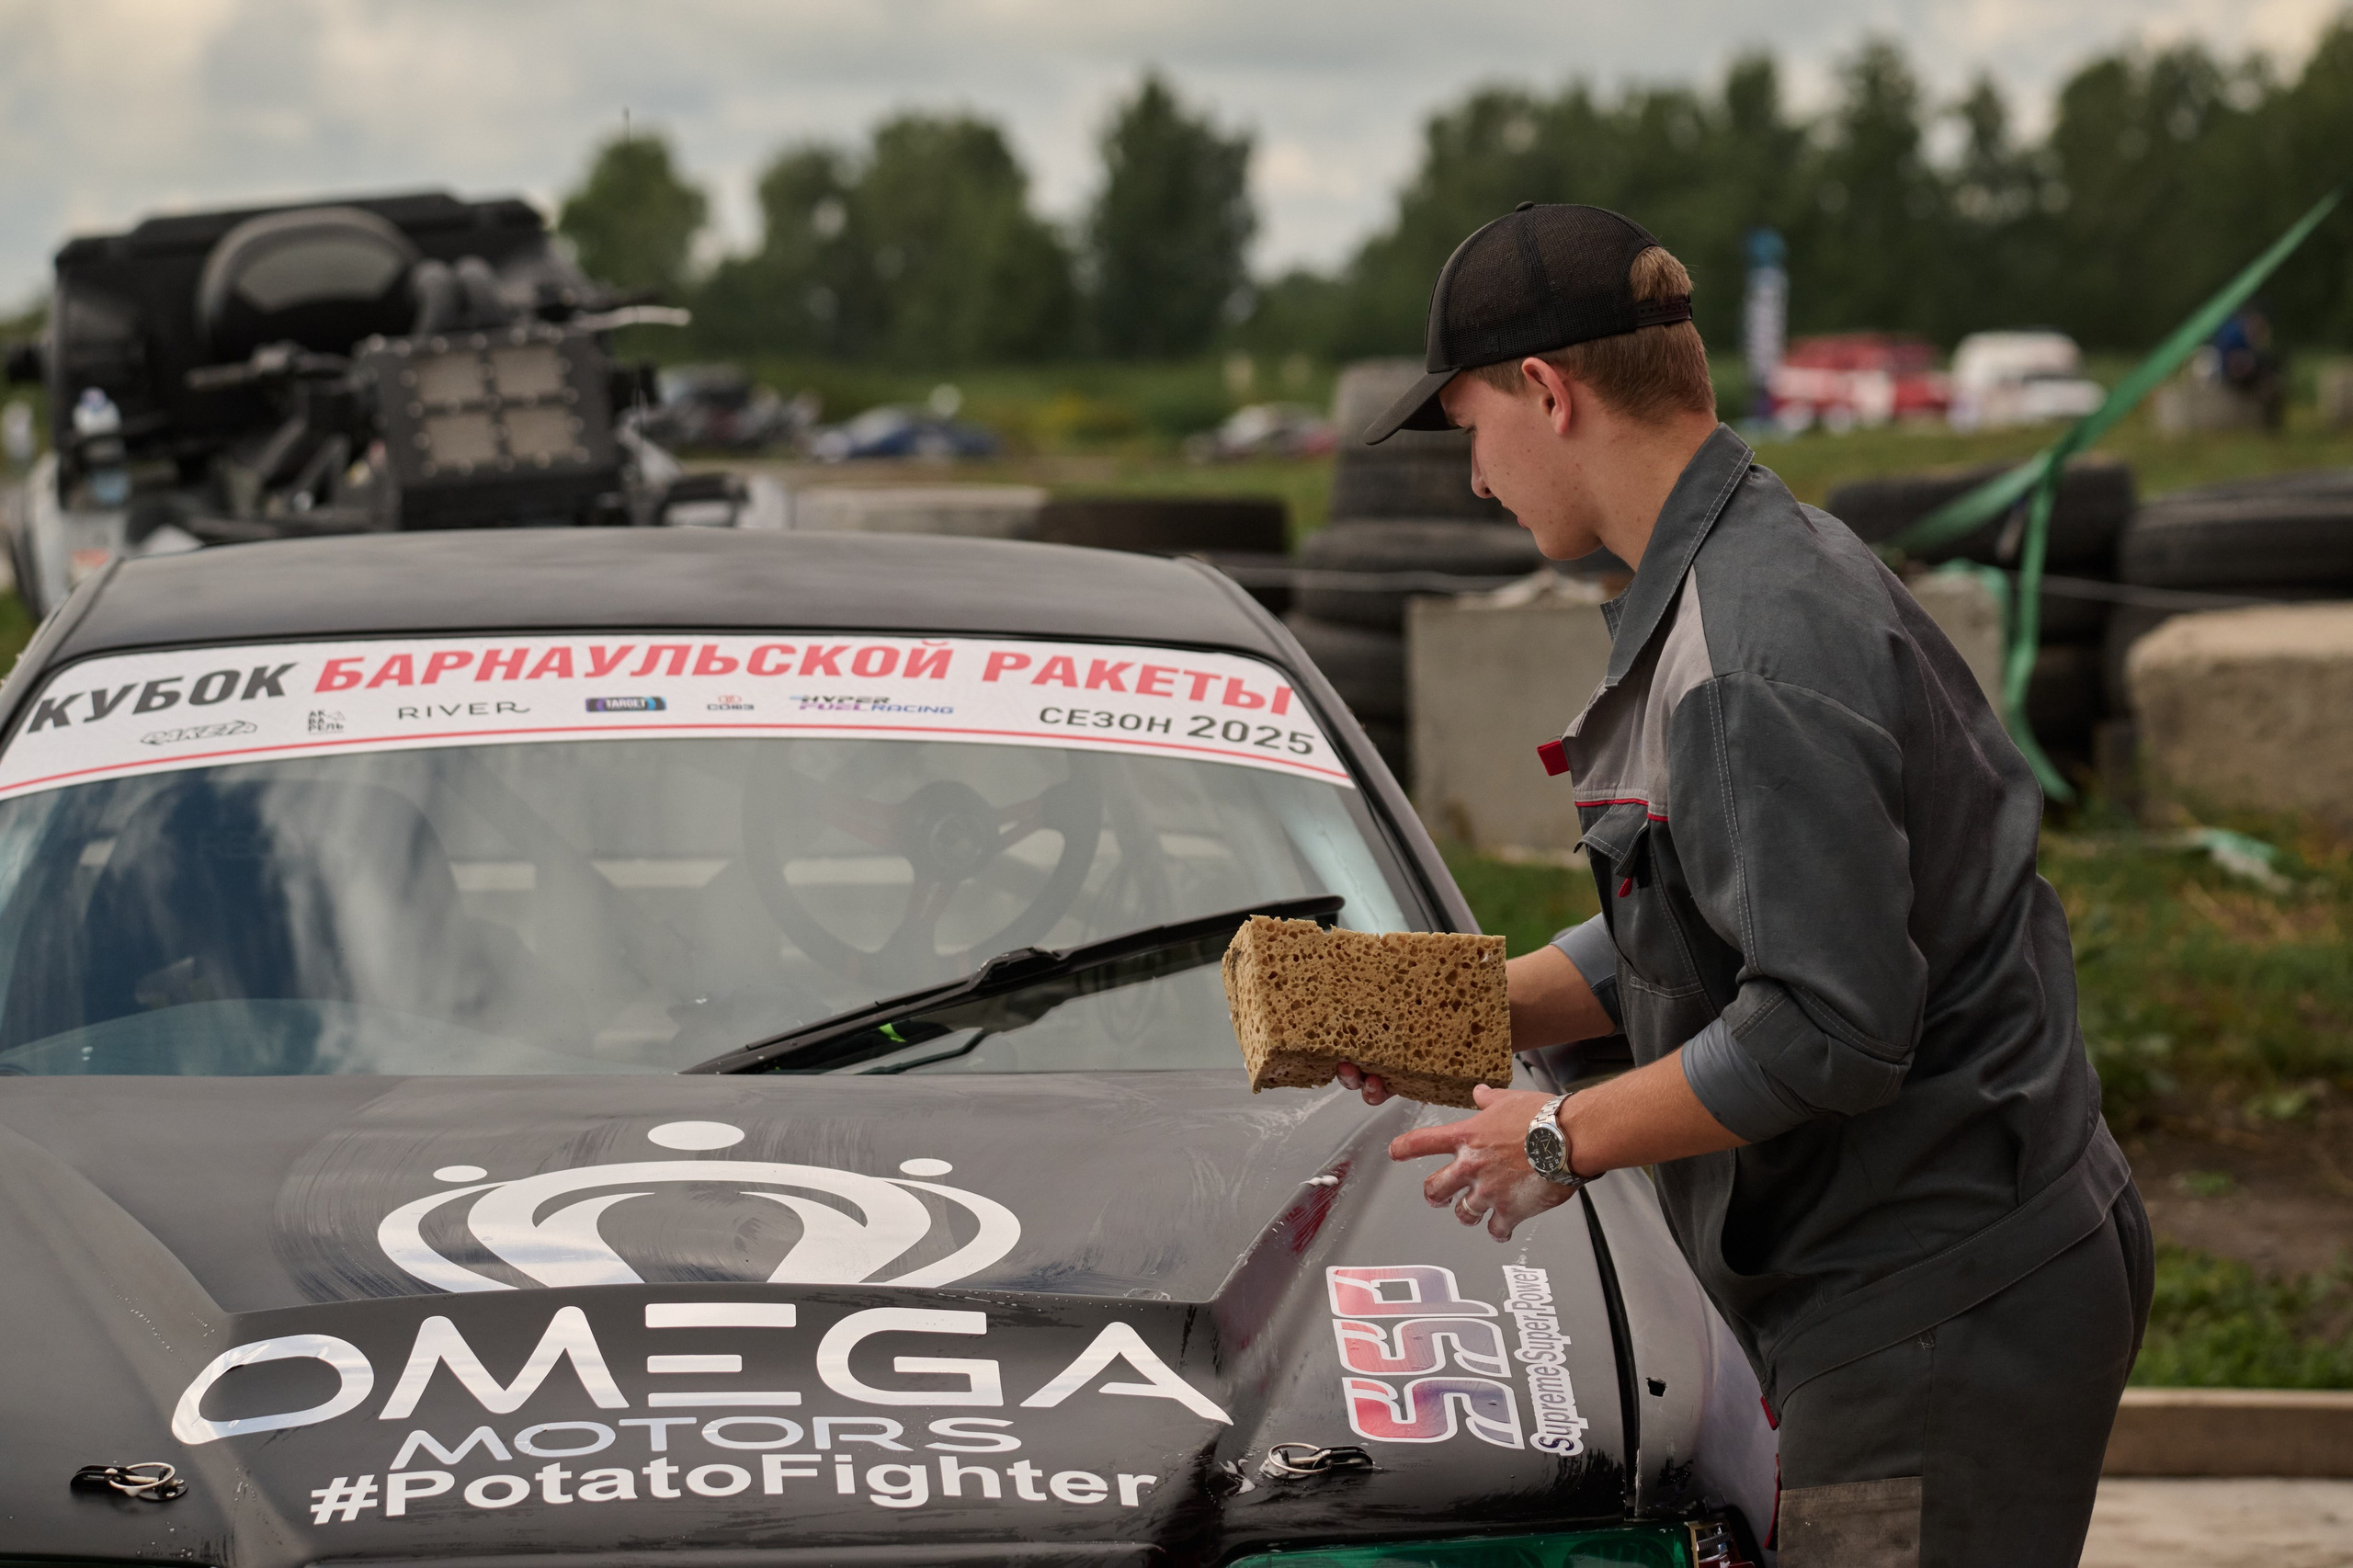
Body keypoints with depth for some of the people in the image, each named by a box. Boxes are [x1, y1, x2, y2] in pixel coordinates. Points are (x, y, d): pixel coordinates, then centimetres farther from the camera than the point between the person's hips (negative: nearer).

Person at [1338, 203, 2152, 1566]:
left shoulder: (1758, 653, -21)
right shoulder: (1771, 570, 13)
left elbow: (1832, 1028, -25)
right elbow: (1701, 936, 22)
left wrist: (1565, 1139, -13)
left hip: (1945, 1314, -10)